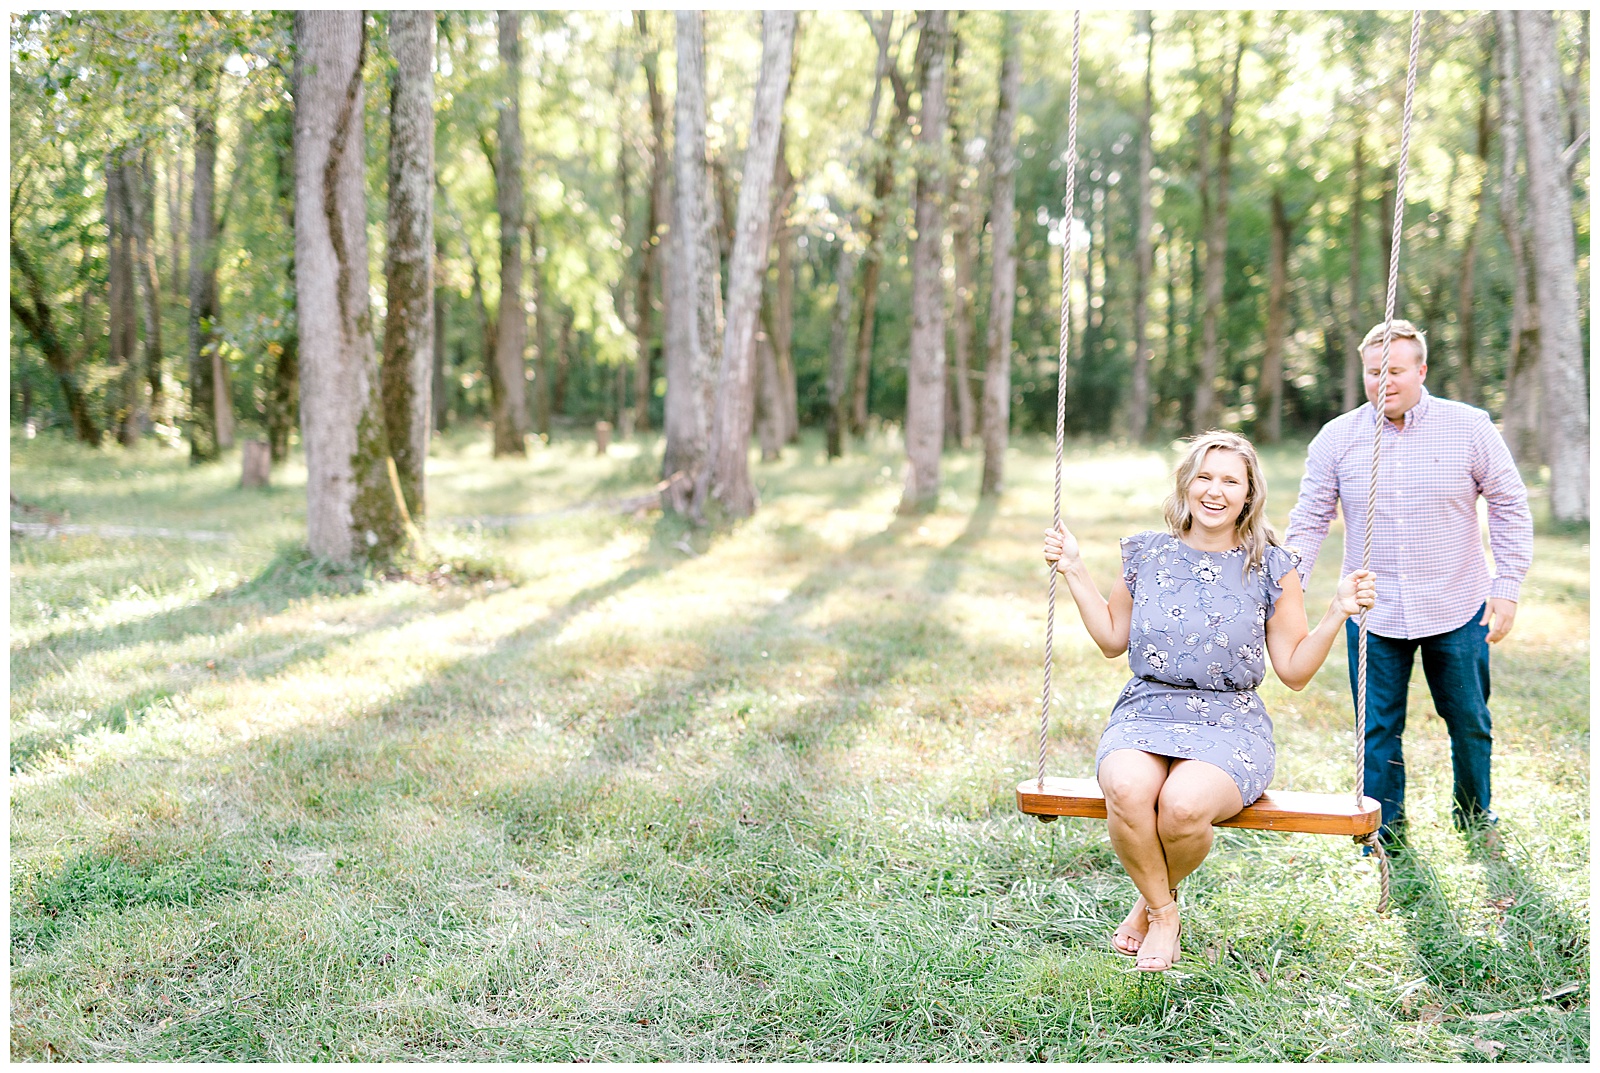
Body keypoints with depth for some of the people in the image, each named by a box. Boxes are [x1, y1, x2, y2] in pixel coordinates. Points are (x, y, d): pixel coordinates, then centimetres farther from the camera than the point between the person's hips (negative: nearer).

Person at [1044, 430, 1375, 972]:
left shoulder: (1271, 569, 4)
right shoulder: (1147, 555, 10)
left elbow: (1294, 671, 7)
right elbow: (1113, 639, 20)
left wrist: (1337, 614, -5)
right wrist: (1075, 571, 13)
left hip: (1230, 725, -1)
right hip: (1145, 714, 2)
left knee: (1184, 804, -34)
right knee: (1128, 790, -35)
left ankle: (1155, 899, 3)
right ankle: (1163, 912, -6)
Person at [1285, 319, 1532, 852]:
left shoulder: (1470, 428, -4)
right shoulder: (1336, 438, -2)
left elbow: (1510, 508, 2)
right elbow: (1309, 520, 3)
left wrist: (1507, 587, -4)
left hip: (1457, 610, 0)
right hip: (1373, 614, 1)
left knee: (1469, 723, 11)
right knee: (1377, 729, 5)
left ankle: (1474, 813, 34)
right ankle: (1386, 829, 22)